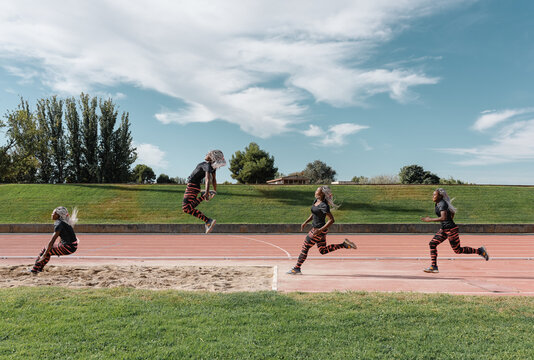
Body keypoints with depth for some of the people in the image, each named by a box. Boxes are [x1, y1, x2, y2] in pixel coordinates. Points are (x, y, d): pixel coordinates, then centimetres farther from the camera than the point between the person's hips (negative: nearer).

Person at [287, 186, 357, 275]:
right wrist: (305, 222, 9)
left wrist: (320, 230, -25)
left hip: (319, 229, -10)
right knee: (323, 251, 18)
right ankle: (344, 244, 17)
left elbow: (331, 220, -23)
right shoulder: (316, 201, 5)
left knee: (305, 248, -1)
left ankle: (297, 269, 11)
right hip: (316, 228, 10)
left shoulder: (323, 206, -22)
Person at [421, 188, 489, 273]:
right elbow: (453, 212, 23)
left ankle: (479, 251, 19)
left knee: (458, 250, 1)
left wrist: (430, 220, -27)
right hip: (444, 229, 9)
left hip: (451, 229, -9)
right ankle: (434, 267, 2)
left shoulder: (442, 204, -18)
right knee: (432, 244, -1)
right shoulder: (438, 204, 10)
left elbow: (443, 218, -32)